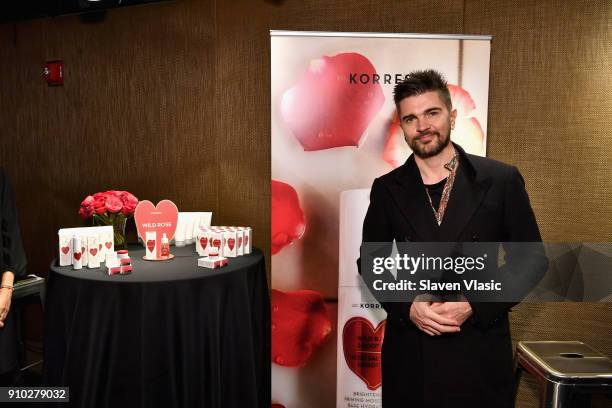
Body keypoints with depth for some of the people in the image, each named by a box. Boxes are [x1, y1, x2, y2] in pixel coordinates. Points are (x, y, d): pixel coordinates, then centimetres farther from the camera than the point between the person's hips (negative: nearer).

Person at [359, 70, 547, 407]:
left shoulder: (501, 180, -5)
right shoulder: (387, 188, 0)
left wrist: (475, 306, -13)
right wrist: (406, 306, -11)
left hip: (479, 348, -1)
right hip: (409, 350, 1)